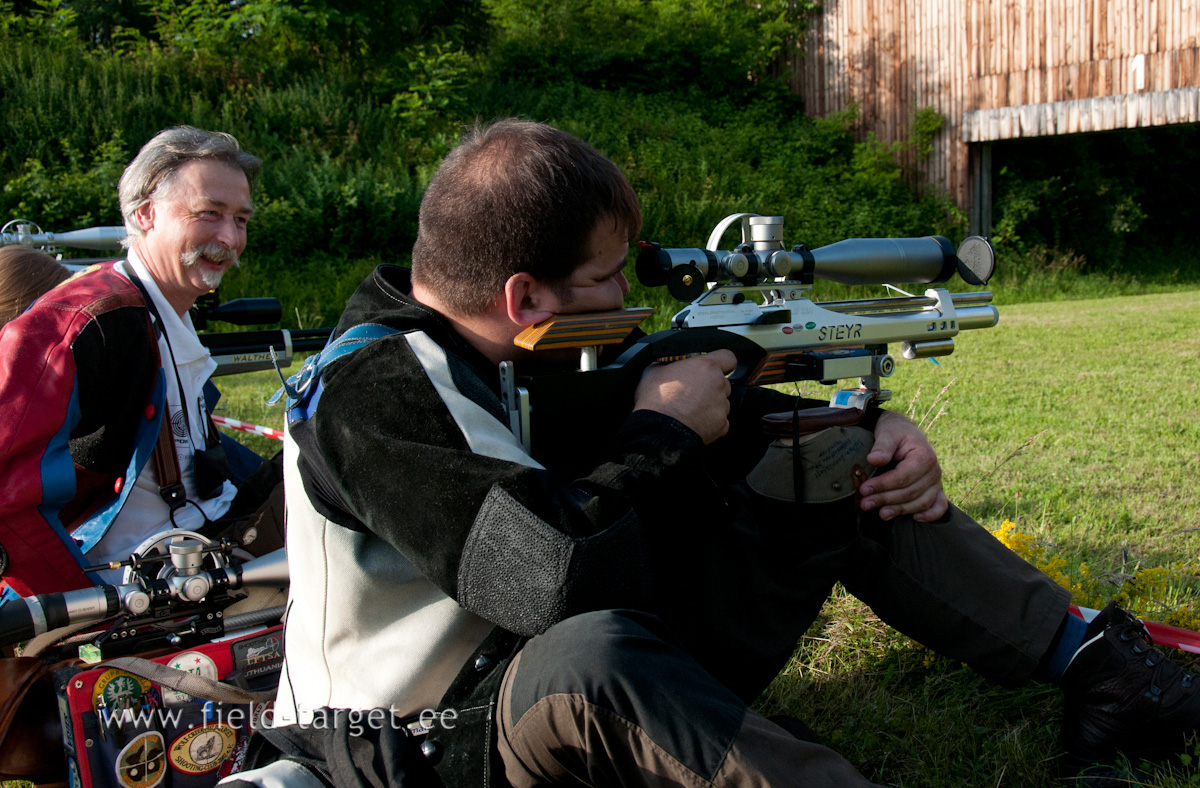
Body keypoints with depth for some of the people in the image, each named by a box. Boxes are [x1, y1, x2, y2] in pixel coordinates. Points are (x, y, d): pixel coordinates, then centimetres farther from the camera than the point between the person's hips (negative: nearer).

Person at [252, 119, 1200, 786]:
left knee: (835, 461, 2)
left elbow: (719, 412, 10)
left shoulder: (541, 349, 1)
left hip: (628, 679, 8)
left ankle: (1087, 657, 4)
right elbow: (555, 580, -36)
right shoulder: (367, 402, -24)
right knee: (591, 653, -44)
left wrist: (875, 427, -5)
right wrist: (659, 436, -20)